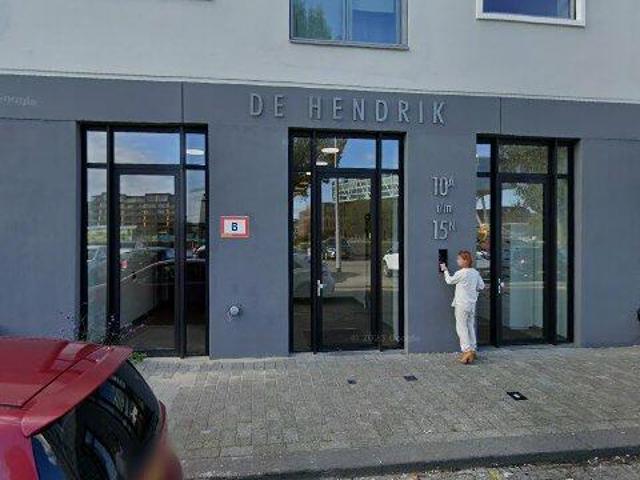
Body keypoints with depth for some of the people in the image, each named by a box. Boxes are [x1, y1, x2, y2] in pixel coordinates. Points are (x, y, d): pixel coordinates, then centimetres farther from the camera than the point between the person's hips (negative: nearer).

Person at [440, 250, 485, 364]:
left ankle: (467, 350, -8)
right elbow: (481, 286, 11)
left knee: (461, 327, -2)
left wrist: (445, 270, 13)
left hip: (462, 304, -7)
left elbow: (449, 281, -1)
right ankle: (473, 350, 21)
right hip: (472, 304, 7)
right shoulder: (475, 272, 4)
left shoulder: (461, 273, -17)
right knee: (470, 326, 15)